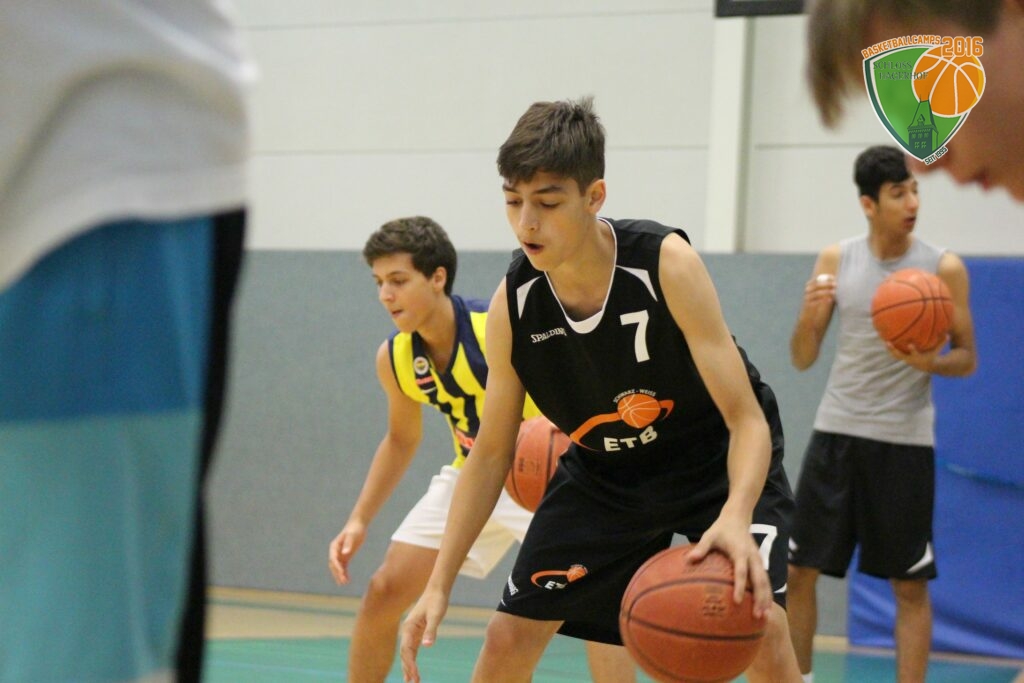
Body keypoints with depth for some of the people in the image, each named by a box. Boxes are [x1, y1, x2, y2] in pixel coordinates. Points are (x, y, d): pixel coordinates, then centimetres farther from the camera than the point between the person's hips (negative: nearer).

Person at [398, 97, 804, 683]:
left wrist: (736, 515, -51)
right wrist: (439, 585, -11)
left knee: (762, 630, -23)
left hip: (717, 460, -3)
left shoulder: (665, 263, -29)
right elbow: (491, 453, -6)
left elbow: (746, 419, -30)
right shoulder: (513, 304, -18)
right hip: (604, 470, 4)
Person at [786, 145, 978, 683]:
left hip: (904, 441, -2)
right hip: (837, 432, 2)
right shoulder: (835, 260, 3)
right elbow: (802, 360, 6)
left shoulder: (944, 268, -4)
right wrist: (809, 315, -15)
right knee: (798, 569, 3)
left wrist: (931, 362, -20)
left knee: (910, 585, 2)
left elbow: (967, 358, 3)